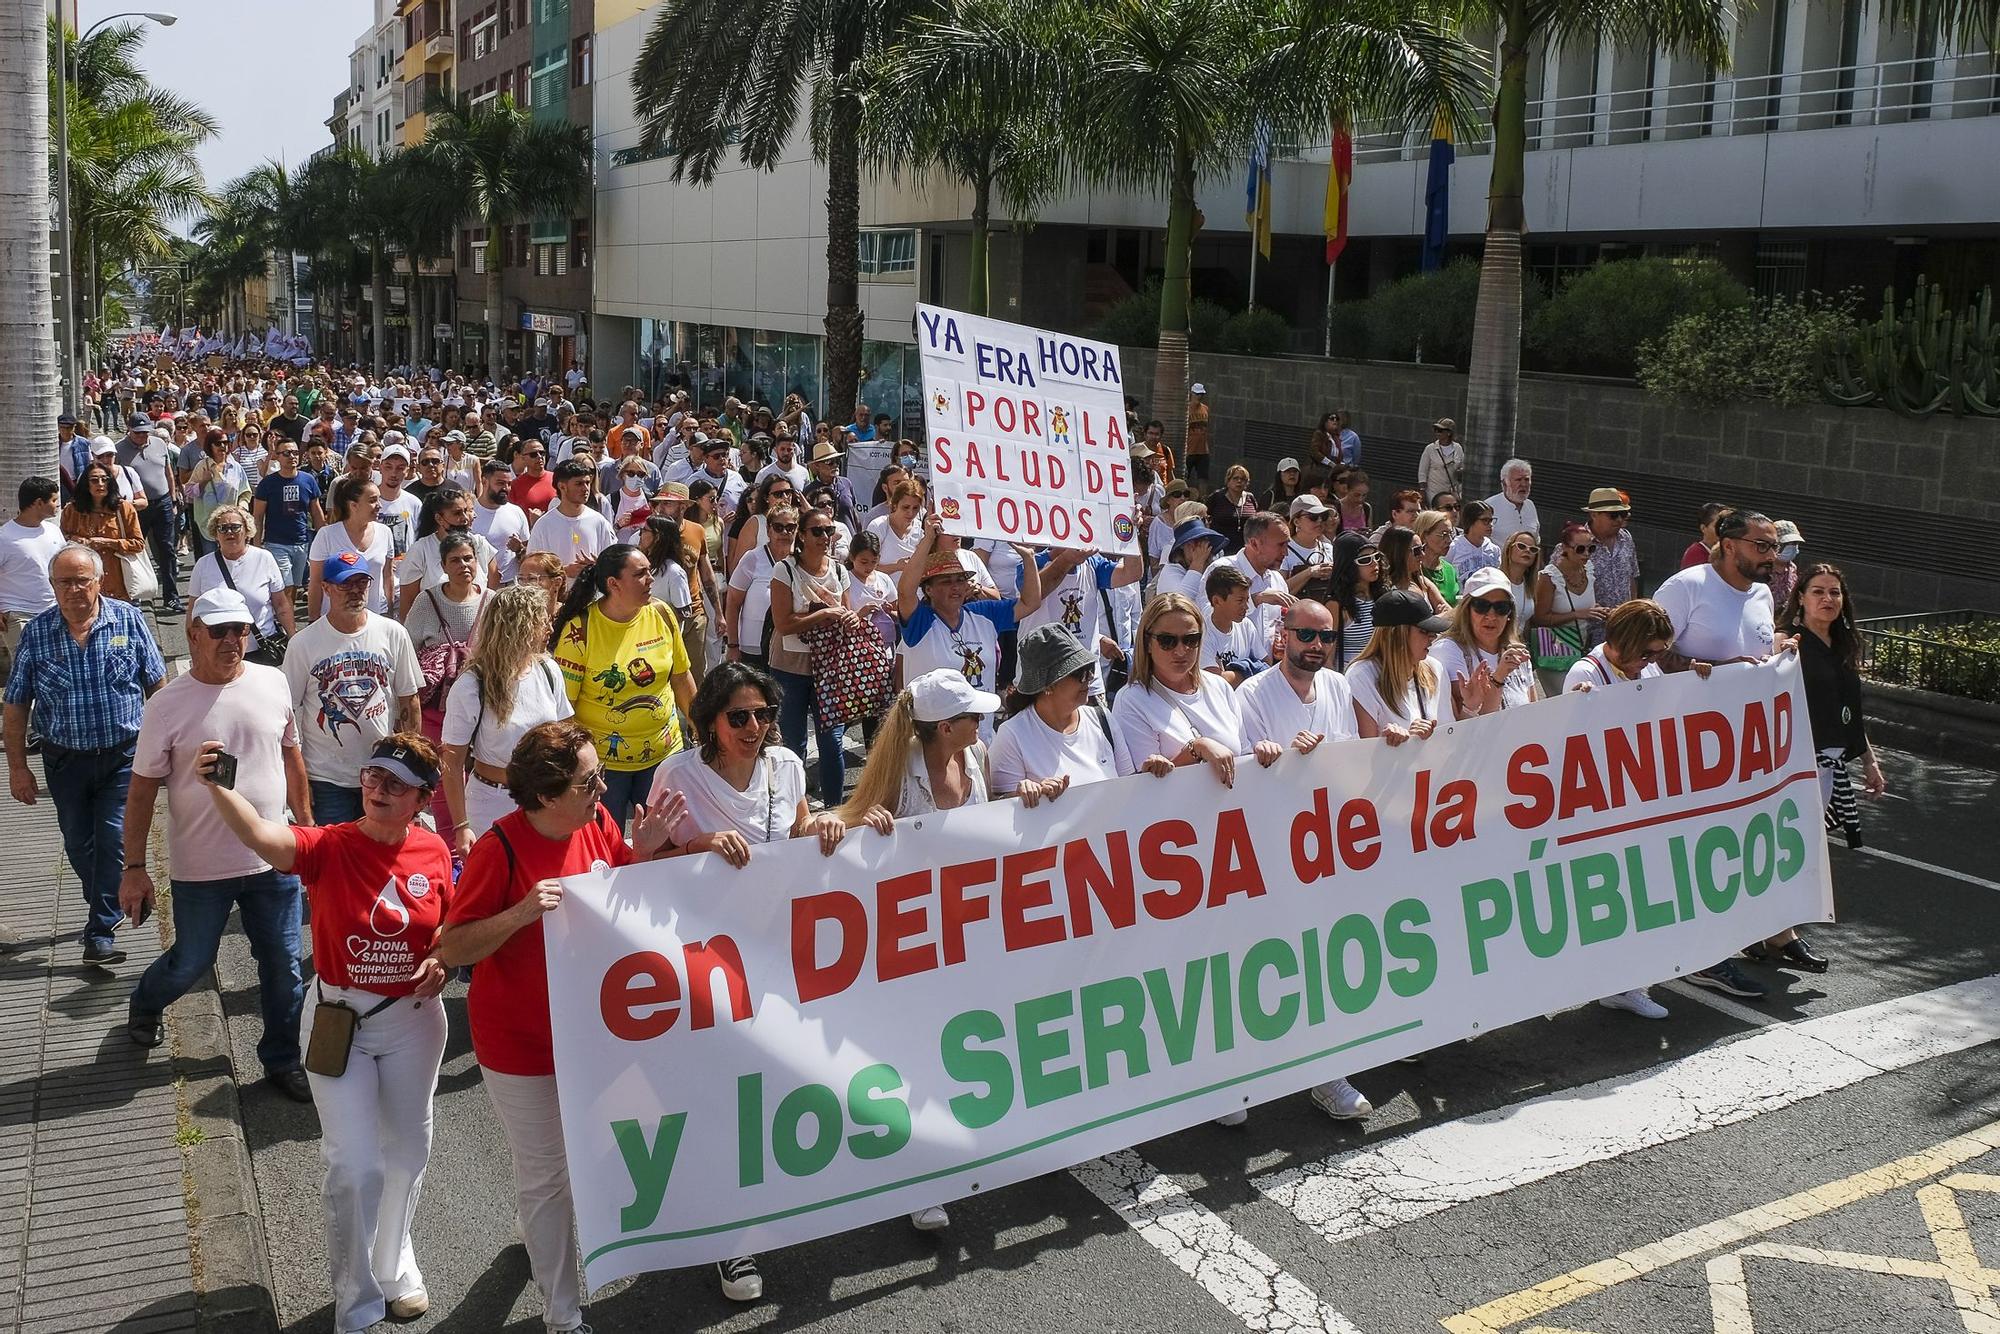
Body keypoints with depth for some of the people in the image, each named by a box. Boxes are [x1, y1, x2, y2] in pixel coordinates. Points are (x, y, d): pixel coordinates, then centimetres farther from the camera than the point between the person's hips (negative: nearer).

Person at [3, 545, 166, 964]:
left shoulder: (129, 620, -7)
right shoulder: (36, 634, -5)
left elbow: (156, 685, 1)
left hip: (123, 755, -2)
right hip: (65, 759, 2)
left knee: (114, 839, -8)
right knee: (79, 846, 14)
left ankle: (100, 932, 0)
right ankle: (108, 909, 37)